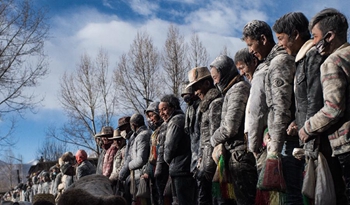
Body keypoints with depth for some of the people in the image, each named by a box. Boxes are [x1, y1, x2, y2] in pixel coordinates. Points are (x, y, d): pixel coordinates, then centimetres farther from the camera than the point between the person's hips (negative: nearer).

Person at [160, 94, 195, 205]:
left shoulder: (176, 120, -9)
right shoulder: (181, 118, 21)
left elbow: (170, 147, -13)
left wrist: (168, 159, 4)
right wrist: (171, 161, 12)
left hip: (180, 170, -10)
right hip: (184, 170, 10)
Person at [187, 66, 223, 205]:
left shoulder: (216, 103, -9)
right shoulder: (206, 105, 20)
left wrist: (207, 168, -17)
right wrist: (201, 158, 11)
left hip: (212, 159, -9)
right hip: (207, 157, 9)